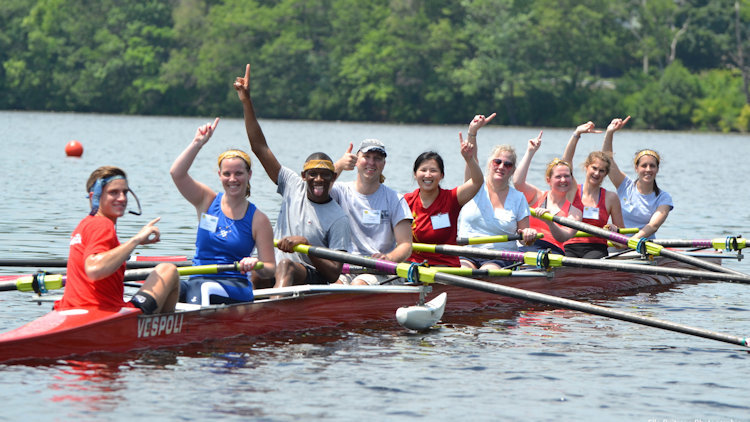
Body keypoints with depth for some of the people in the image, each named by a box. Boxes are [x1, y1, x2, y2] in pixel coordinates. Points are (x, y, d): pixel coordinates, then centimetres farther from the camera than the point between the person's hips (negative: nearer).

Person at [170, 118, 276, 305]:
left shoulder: (258, 219, 5)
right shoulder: (208, 201, 12)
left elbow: (270, 268, 3)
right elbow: (177, 173, -2)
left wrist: (257, 266, -20)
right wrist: (198, 143, -7)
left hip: (235, 285, -2)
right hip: (197, 281, 2)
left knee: (205, 289, -39)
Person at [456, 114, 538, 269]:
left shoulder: (518, 198, 10)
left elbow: (524, 237, 12)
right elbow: (471, 158, -12)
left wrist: (528, 235, -13)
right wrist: (472, 132, -29)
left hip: (501, 258, 0)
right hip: (466, 255, 0)